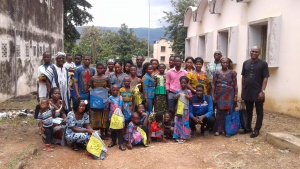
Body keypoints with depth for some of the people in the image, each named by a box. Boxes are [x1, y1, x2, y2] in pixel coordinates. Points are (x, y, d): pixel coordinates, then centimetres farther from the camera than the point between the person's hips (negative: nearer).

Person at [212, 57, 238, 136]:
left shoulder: (232, 73, 4)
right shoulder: (216, 73, 5)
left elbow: (235, 85, 4)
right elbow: (213, 85, 4)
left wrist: (236, 96, -1)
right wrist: (213, 96, -2)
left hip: (229, 95, 0)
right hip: (219, 95, 1)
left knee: (228, 112, -4)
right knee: (219, 112, 2)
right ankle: (218, 129, 8)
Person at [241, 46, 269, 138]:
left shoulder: (263, 64, -5)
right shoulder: (245, 63, 8)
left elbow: (265, 78, -8)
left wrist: (262, 91, -15)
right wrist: (242, 90, 9)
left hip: (258, 92, -4)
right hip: (247, 92, 4)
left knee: (259, 112, 6)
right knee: (248, 111, 15)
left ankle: (256, 130, 14)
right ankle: (248, 128, 27)